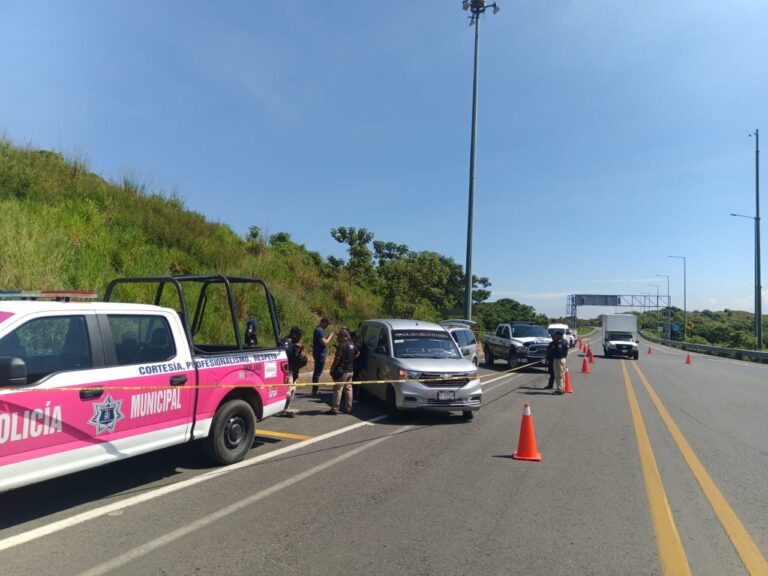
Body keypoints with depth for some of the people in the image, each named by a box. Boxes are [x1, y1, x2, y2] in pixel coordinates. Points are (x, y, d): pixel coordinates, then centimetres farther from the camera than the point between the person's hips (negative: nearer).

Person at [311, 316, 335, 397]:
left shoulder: (319, 329, 14)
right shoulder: (319, 330, -19)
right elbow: (324, 343, -23)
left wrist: (329, 336, 8)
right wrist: (330, 336, -10)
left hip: (319, 354, 11)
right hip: (320, 354, -11)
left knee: (317, 372, 16)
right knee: (318, 373, -5)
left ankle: (315, 390, 24)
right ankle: (315, 391, 0)